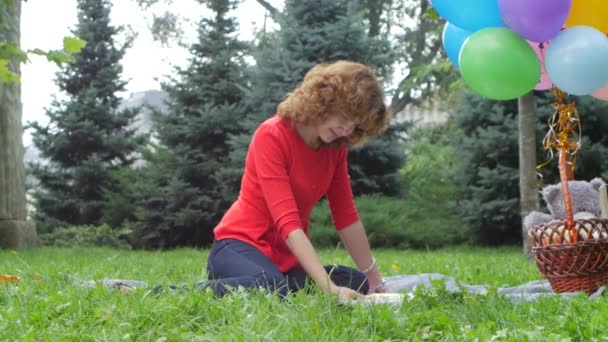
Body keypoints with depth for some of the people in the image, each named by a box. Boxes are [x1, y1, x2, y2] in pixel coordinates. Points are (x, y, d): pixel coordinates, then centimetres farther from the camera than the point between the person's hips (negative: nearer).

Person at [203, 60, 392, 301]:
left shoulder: (336, 147, 3)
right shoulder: (272, 135, -19)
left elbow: (346, 217, 7)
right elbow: (288, 222, -28)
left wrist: (374, 281, 4)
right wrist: (329, 288, -36)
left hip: (288, 259, 8)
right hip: (241, 247, -8)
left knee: (358, 285, -16)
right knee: (270, 289, -40)